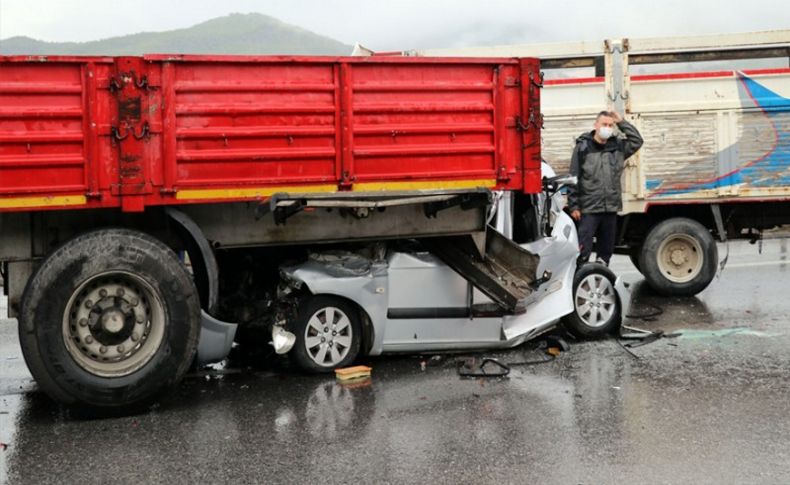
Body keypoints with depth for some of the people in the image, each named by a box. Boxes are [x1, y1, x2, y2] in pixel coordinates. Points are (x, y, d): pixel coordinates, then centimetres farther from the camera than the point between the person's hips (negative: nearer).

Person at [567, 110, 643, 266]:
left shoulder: (618, 146, 9)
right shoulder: (583, 147, -4)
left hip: (610, 208, 5)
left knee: (606, 249, 12)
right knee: (583, 249, -7)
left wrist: (622, 122, 1)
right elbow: (574, 178, -5)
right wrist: (573, 205, -8)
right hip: (589, 208, -5)